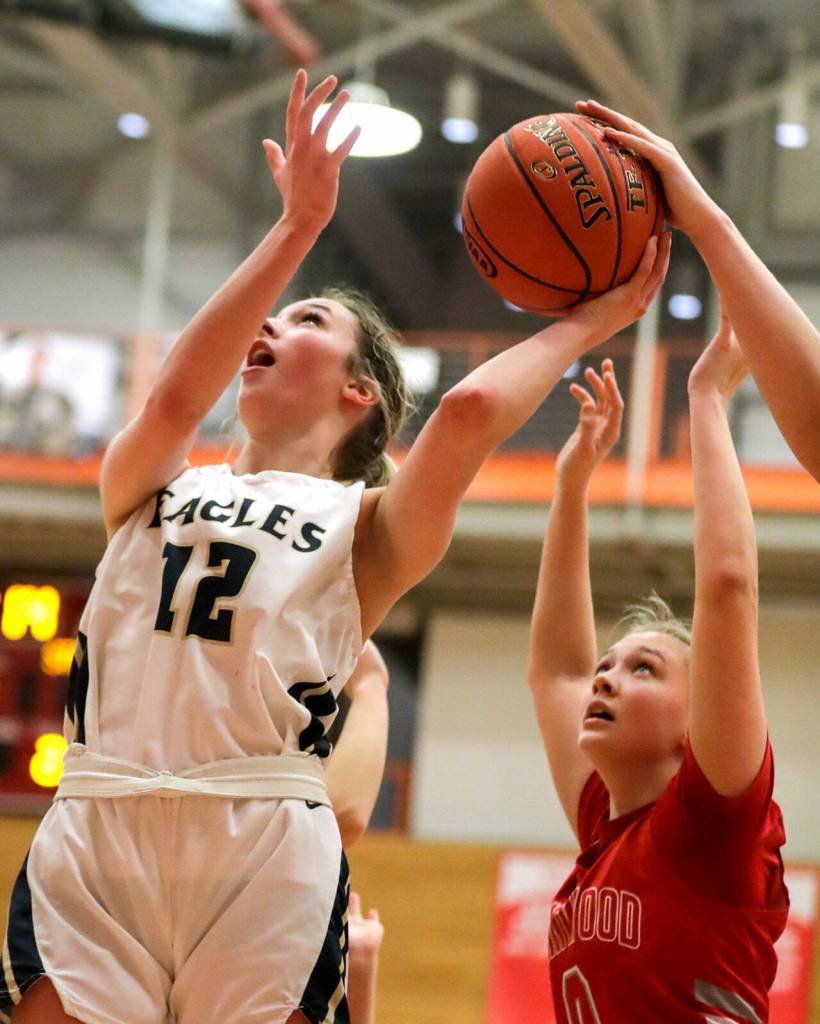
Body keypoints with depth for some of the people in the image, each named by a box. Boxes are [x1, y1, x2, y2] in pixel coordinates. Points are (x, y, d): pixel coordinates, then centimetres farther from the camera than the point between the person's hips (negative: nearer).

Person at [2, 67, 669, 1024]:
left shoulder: (366, 526, 16)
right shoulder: (148, 490, 23)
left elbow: (470, 408, -3)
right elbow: (174, 399, 1)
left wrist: (586, 322, 11)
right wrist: (298, 224, 3)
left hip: (267, 849, -2)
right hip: (90, 835, 2)